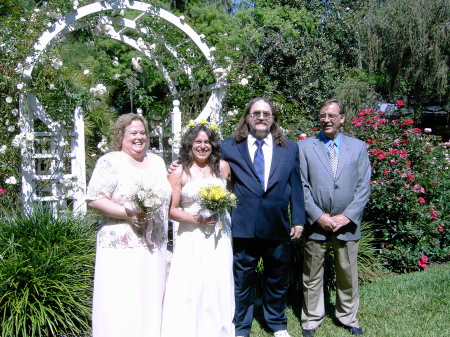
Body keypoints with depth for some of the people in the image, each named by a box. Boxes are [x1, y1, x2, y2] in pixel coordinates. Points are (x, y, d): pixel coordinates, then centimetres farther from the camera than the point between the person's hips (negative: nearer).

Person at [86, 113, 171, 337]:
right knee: (120, 304, -2)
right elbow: (94, 199, -12)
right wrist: (127, 213, -19)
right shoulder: (111, 161, -4)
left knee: (151, 300, 10)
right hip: (121, 246, -5)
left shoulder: (157, 162, 15)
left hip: (154, 247, 6)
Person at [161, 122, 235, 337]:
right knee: (190, 287, -3)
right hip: (191, 238, -2)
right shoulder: (179, 172, -4)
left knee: (219, 285, 6)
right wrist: (195, 219, -16)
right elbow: (172, 210, -5)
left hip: (219, 236, 3)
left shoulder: (223, 167, 4)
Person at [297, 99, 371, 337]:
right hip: (315, 223, -1)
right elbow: (302, 186, -4)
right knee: (312, 276, 10)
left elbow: (363, 187, 1)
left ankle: (348, 318, 34)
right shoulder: (304, 146, 1)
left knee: (348, 275, 14)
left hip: (348, 224, 1)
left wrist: (347, 216, -9)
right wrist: (318, 216, -12)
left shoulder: (358, 147, 6)